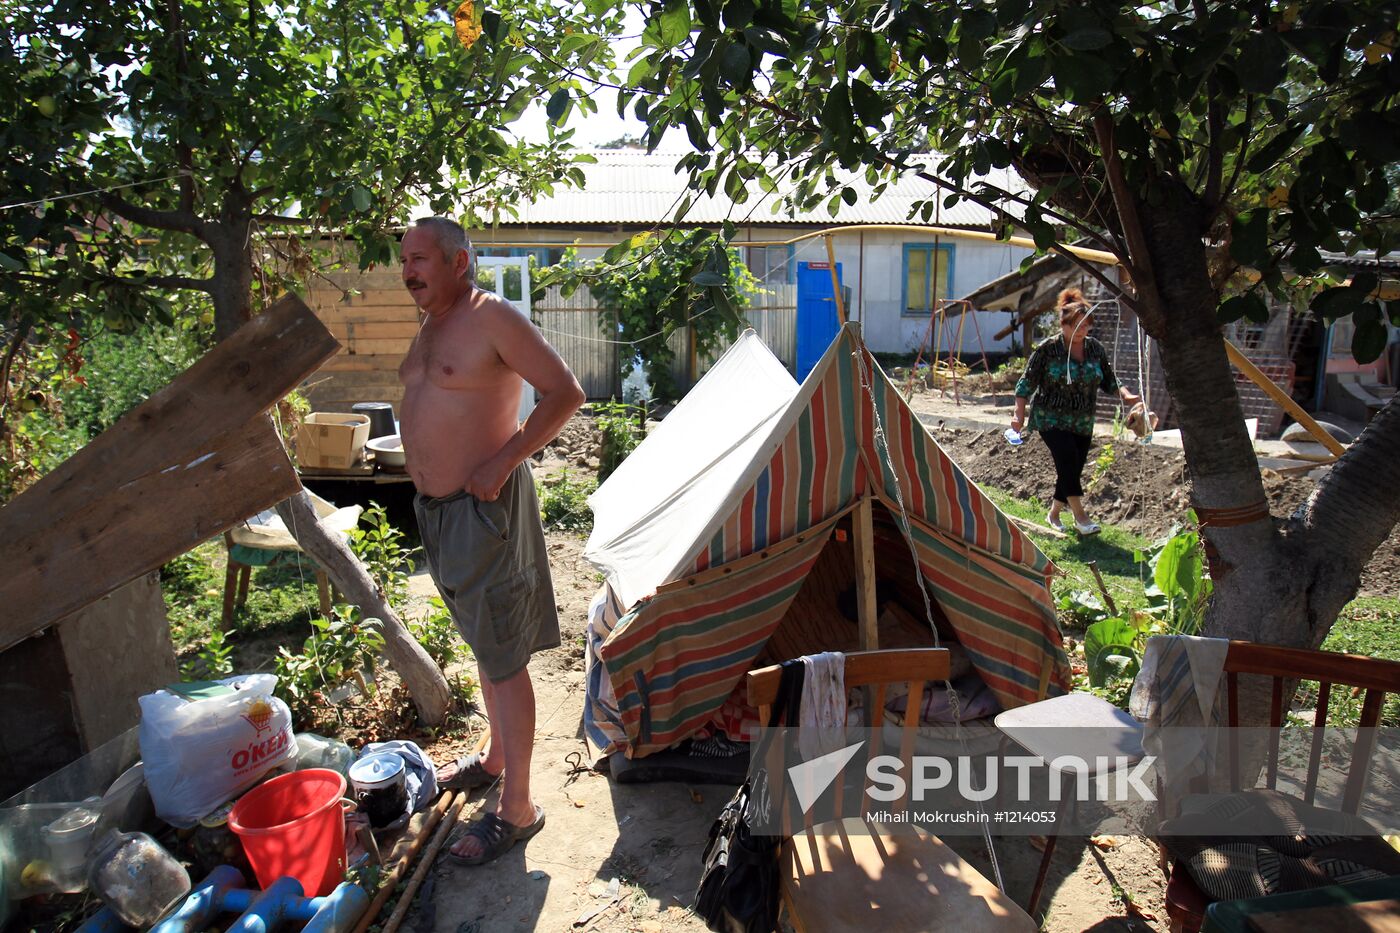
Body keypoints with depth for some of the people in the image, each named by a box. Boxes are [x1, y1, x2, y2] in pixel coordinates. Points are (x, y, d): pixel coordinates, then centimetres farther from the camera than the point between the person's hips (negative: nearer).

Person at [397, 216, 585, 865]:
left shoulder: (493, 318, -14)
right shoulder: (431, 325, 14)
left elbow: (565, 392, -18)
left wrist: (502, 462, -22)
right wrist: (427, 478, 15)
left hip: (483, 507, -9)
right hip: (436, 506, 9)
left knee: (503, 658, -2)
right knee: (482, 643, 21)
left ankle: (517, 809, 10)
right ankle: (495, 759, 40)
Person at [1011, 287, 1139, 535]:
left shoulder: (1095, 348, 4)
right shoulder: (1048, 349, -10)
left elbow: (1108, 381, 13)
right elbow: (1027, 382, -8)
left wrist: (1125, 395, -5)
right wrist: (1019, 414, -14)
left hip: (1083, 422, 5)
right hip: (1051, 419, -5)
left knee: (1072, 469, 7)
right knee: (1068, 460, -20)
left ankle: (1054, 513, 25)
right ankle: (1080, 515, -12)